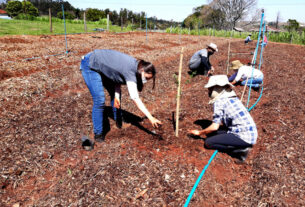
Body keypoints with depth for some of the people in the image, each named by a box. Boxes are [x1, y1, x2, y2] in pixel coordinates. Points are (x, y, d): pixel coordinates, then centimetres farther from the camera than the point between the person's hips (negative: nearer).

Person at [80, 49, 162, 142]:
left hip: (101, 65, 9)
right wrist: (151, 118, -37)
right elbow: (135, 99, -36)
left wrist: (116, 96, -12)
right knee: (99, 100, -15)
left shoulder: (135, 65, -7)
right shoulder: (130, 71, -33)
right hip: (90, 66, -9)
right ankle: (98, 133, 1)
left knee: (114, 93, 12)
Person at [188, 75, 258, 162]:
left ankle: (240, 150, -7)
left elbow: (214, 127, -13)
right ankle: (242, 146, 6)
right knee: (211, 134, 13)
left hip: (244, 136, -9)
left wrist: (199, 133, 4)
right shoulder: (232, 98, 15)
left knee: (208, 142, -7)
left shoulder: (219, 101, -11)